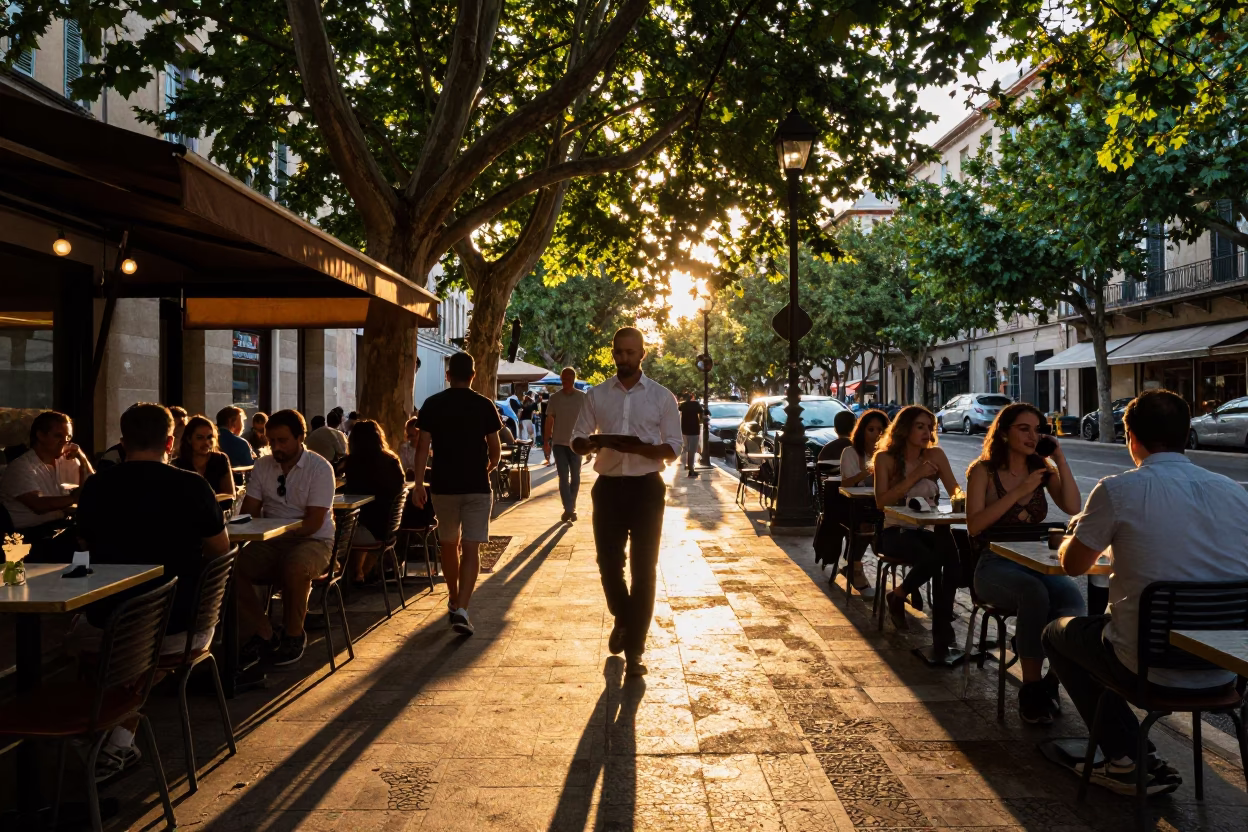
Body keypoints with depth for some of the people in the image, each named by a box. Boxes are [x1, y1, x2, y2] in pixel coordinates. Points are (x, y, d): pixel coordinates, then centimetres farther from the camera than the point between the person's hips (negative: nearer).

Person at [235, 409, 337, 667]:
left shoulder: (319, 468, -8)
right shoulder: (263, 466, 9)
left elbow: (314, 522, -15)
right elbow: (249, 511, 7)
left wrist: (280, 530, -26)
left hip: (313, 541, -5)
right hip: (271, 542, 5)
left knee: (295, 567, -37)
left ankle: (294, 634, -11)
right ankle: (264, 633, -4)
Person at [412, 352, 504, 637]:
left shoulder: (432, 405, 0)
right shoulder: (485, 406, -1)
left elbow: (423, 447, -4)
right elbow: (496, 450, 1)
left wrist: (418, 483, 1)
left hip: (443, 485, 2)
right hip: (477, 486, -1)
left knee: (448, 545, 19)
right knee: (471, 549, -3)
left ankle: (454, 600, 34)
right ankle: (461, 609, -16)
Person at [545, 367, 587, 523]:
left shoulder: (582, 397, -2)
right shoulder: (555, 398, 0)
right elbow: (549, 420, 3)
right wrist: (547, 441, -2)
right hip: (559, 443, 0)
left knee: (575, 478, 7)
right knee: (563, 478, -3)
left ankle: (570, 508, 20)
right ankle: (569, 509, -3)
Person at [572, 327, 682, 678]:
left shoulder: (662, 397, 1)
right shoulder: (596, 395, 7)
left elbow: (673, 448, -1)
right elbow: (577, 441, 7)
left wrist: (641, 448, -21)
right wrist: (593, 443, -17)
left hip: (646, 488, -2)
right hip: (609, 487, 2)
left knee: (643, 569, 1)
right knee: (608, 563, 7)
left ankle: (634, 648, 12)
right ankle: (623, 620, 37)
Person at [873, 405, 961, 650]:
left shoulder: (935, 455, 4)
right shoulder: (885, 458, -3)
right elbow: (881, 502, -13)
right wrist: (915, 476, -19)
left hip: (928, 529, 3)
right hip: (895, 531, -3)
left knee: (953, 555, -32)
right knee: (930, 559, -34)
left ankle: (941, 628, -21)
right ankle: (897, 598, -2)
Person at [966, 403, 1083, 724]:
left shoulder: (1043, 469, 14)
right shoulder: (983, 471, 1)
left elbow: (1073, 508, -3)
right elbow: (974, 525, -10)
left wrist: (1060, 460, -5)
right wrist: (1018, 492, -14)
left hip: (1036, 562, 4)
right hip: (995, 566, -4)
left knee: (1073, 598, -30)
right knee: (1035, 593, -36)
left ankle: (1051, 681, -12)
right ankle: (1031, 688, -24)